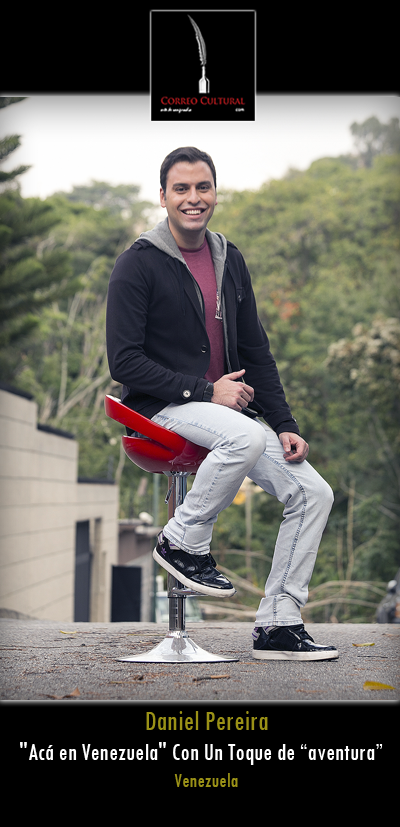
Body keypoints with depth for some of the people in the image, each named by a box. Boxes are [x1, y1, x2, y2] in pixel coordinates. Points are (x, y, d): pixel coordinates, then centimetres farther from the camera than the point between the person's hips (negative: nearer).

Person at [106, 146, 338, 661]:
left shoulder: (229, 261, 12)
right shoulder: (138, 264, -8)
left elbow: (255, 352, 15)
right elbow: (124, 362, -15)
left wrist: (284, 424, 3)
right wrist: (205, 391, -19)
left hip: (227, 407, 7)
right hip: (161, 407, -7)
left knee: (313, 493, -6)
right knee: (246, 436, -37)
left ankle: (277, 626, 2)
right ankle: (183, 542, -13)